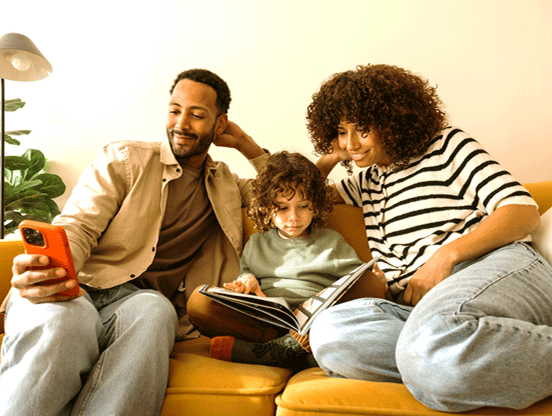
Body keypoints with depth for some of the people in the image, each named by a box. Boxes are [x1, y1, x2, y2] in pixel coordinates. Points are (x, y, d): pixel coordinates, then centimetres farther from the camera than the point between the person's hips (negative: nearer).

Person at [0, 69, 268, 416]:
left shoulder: (226, 186, 22)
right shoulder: (124, 160, 11)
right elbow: (77, 227, -1)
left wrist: (245, 144, 15)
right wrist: (47, 265, -26)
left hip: (141, 299, 2)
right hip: (79, 287, -1)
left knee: (154, 311, -37)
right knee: (59, 322, -38)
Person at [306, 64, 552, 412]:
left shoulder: (446, 144, 14)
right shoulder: (367, 181, 29)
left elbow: (524, 210, 2)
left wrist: (447, 254, -12)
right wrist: (332, 157, 24)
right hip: (415, 306, 5)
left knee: (432, 329, -41)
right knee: (329, 334, -28)